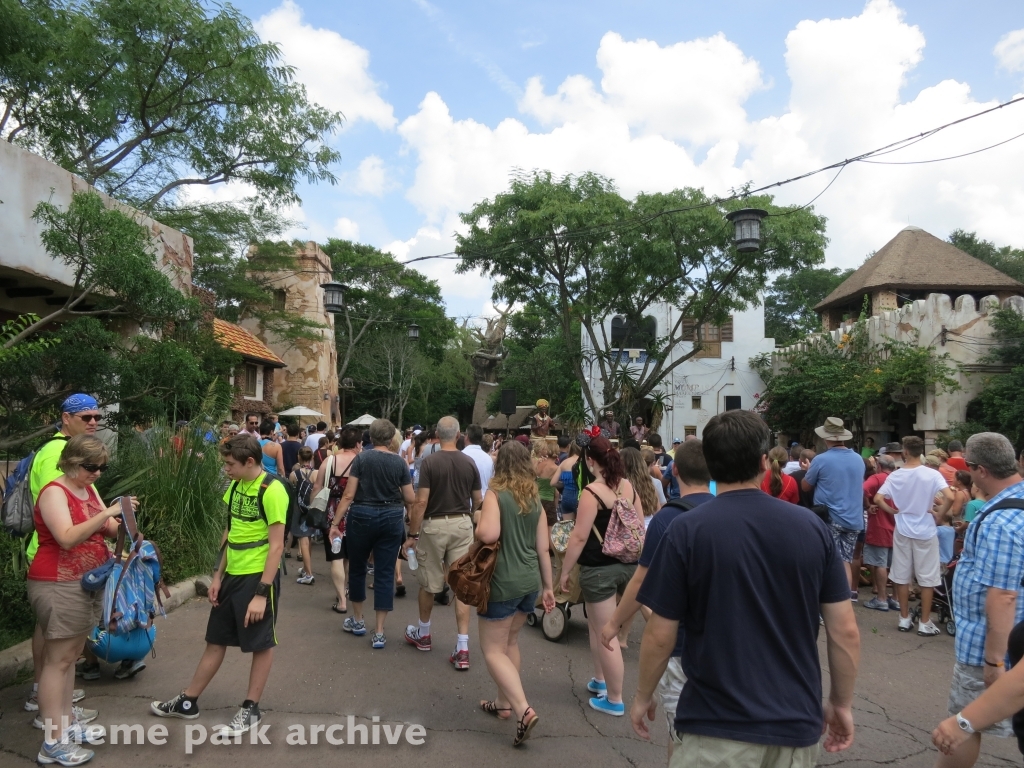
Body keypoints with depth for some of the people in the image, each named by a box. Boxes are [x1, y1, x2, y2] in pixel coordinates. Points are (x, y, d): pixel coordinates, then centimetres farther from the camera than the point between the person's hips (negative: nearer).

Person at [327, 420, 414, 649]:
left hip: (362, 516, -1)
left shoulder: (361, 458, -5)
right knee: (385, 573, 5)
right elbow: (410, 500, -1)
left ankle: (358, 620, 33)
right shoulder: (400, 462, -2)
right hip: (391, 518, 1)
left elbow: (349, 495, -9)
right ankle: (379, 633, 7)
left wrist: (335, 523, -3)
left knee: (357, 568, 19)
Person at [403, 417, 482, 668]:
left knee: (429, 583, 15)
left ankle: (423, 634, 35)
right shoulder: (469, 463, 0)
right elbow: (477, 501, 8)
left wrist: (413, 534, -7)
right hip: (462, 524, 3)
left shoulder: (429, 462, -10)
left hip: (435, 525, -2)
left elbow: (421, 502, -14)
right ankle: (462, 647, -1)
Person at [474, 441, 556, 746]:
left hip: (502, 582, -7)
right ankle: (504, 703, 33)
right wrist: (547, 587, 15)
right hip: (529, 581, 7)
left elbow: (488, 535, -27)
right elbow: (543, 548, 8)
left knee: (493, 650, 3)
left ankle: (524, 710, -9)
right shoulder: (535, 499, 6)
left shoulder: (496, 494, -12)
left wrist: (477, 527, -5)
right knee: (510, 643, 23)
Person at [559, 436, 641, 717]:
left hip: (599, 568, -7)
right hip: (628, 564, 7)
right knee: (597, 625, 25)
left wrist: (565, 570, -6)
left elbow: (579, 537, -16)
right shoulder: (629, 487, 4)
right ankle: (600, 680, 37)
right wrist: (635, 558, 23)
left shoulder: (592, 492, -15)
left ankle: (614, 700, 15)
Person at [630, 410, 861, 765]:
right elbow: (845, 631, -2)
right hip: (796, 722, 4)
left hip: (716, 725, -4)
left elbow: (660, 635, -10)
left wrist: (643, 696, 5)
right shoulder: (812, 527, -6)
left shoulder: (686, 530, -15)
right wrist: (841, 703, 12)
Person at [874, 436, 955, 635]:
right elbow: (950, 497, -21)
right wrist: (939, 514, -6)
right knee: (927, 579, 7)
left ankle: (904, 619, 18)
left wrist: (893, 511, 4)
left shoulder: (895, 476, -5)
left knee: (901, 577, 11)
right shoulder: (932, 475, -10)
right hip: (925, 532, -2)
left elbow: (878, 499, -10)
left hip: (902, 531, 2)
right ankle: (925, 623, 12)